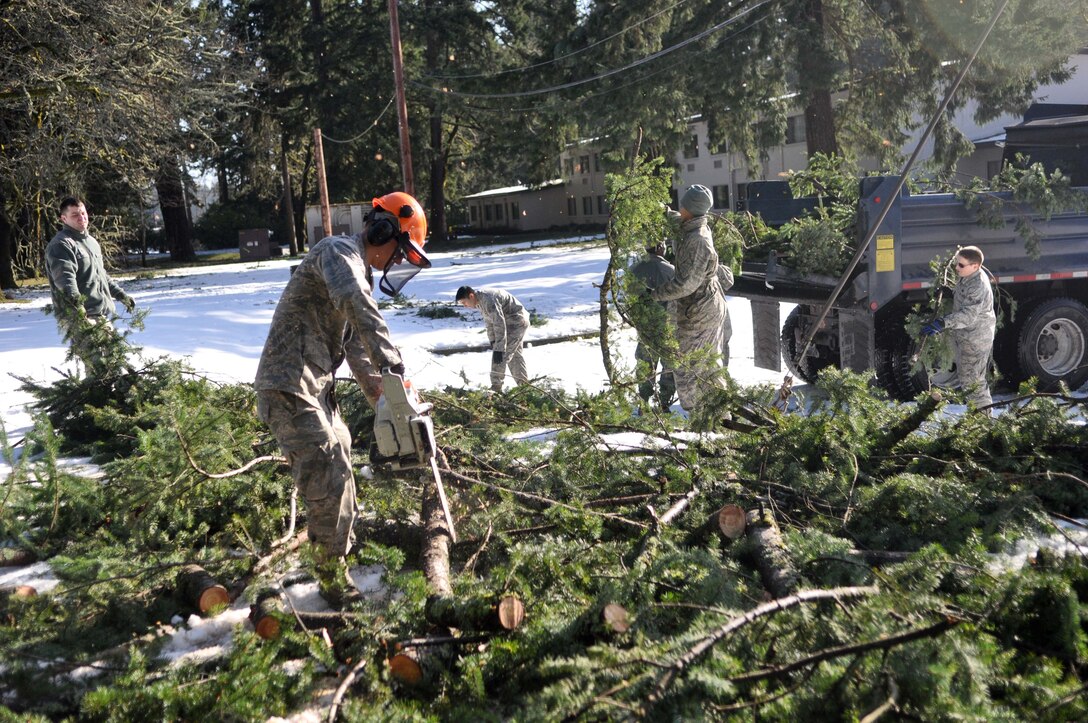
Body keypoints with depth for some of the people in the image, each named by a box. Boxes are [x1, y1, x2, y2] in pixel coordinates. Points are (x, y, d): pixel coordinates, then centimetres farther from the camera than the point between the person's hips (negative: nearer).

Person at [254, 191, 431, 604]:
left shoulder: (360, 274, 17)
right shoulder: (338, 253, -14)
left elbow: (355, 347, 19)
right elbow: (358, 306, -37)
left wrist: (381, 400, 11)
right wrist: (392, 365, -41)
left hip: (316, 388, 11)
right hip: (289, 387, -11)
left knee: (340, 460, 22)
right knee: (326, 478, -12)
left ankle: (341, 548, 40)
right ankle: (334, 581, -2)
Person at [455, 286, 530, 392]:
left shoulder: (489, 300, -28)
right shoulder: (480, 301, 3)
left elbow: (499, 325, -30)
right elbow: (489, 321, 14)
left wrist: (499, 349, -30)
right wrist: (492, 341, 13)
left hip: (516, 322, -11)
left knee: (501, 356, -12)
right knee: (515, 356, 18)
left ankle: (496, 387, -8)